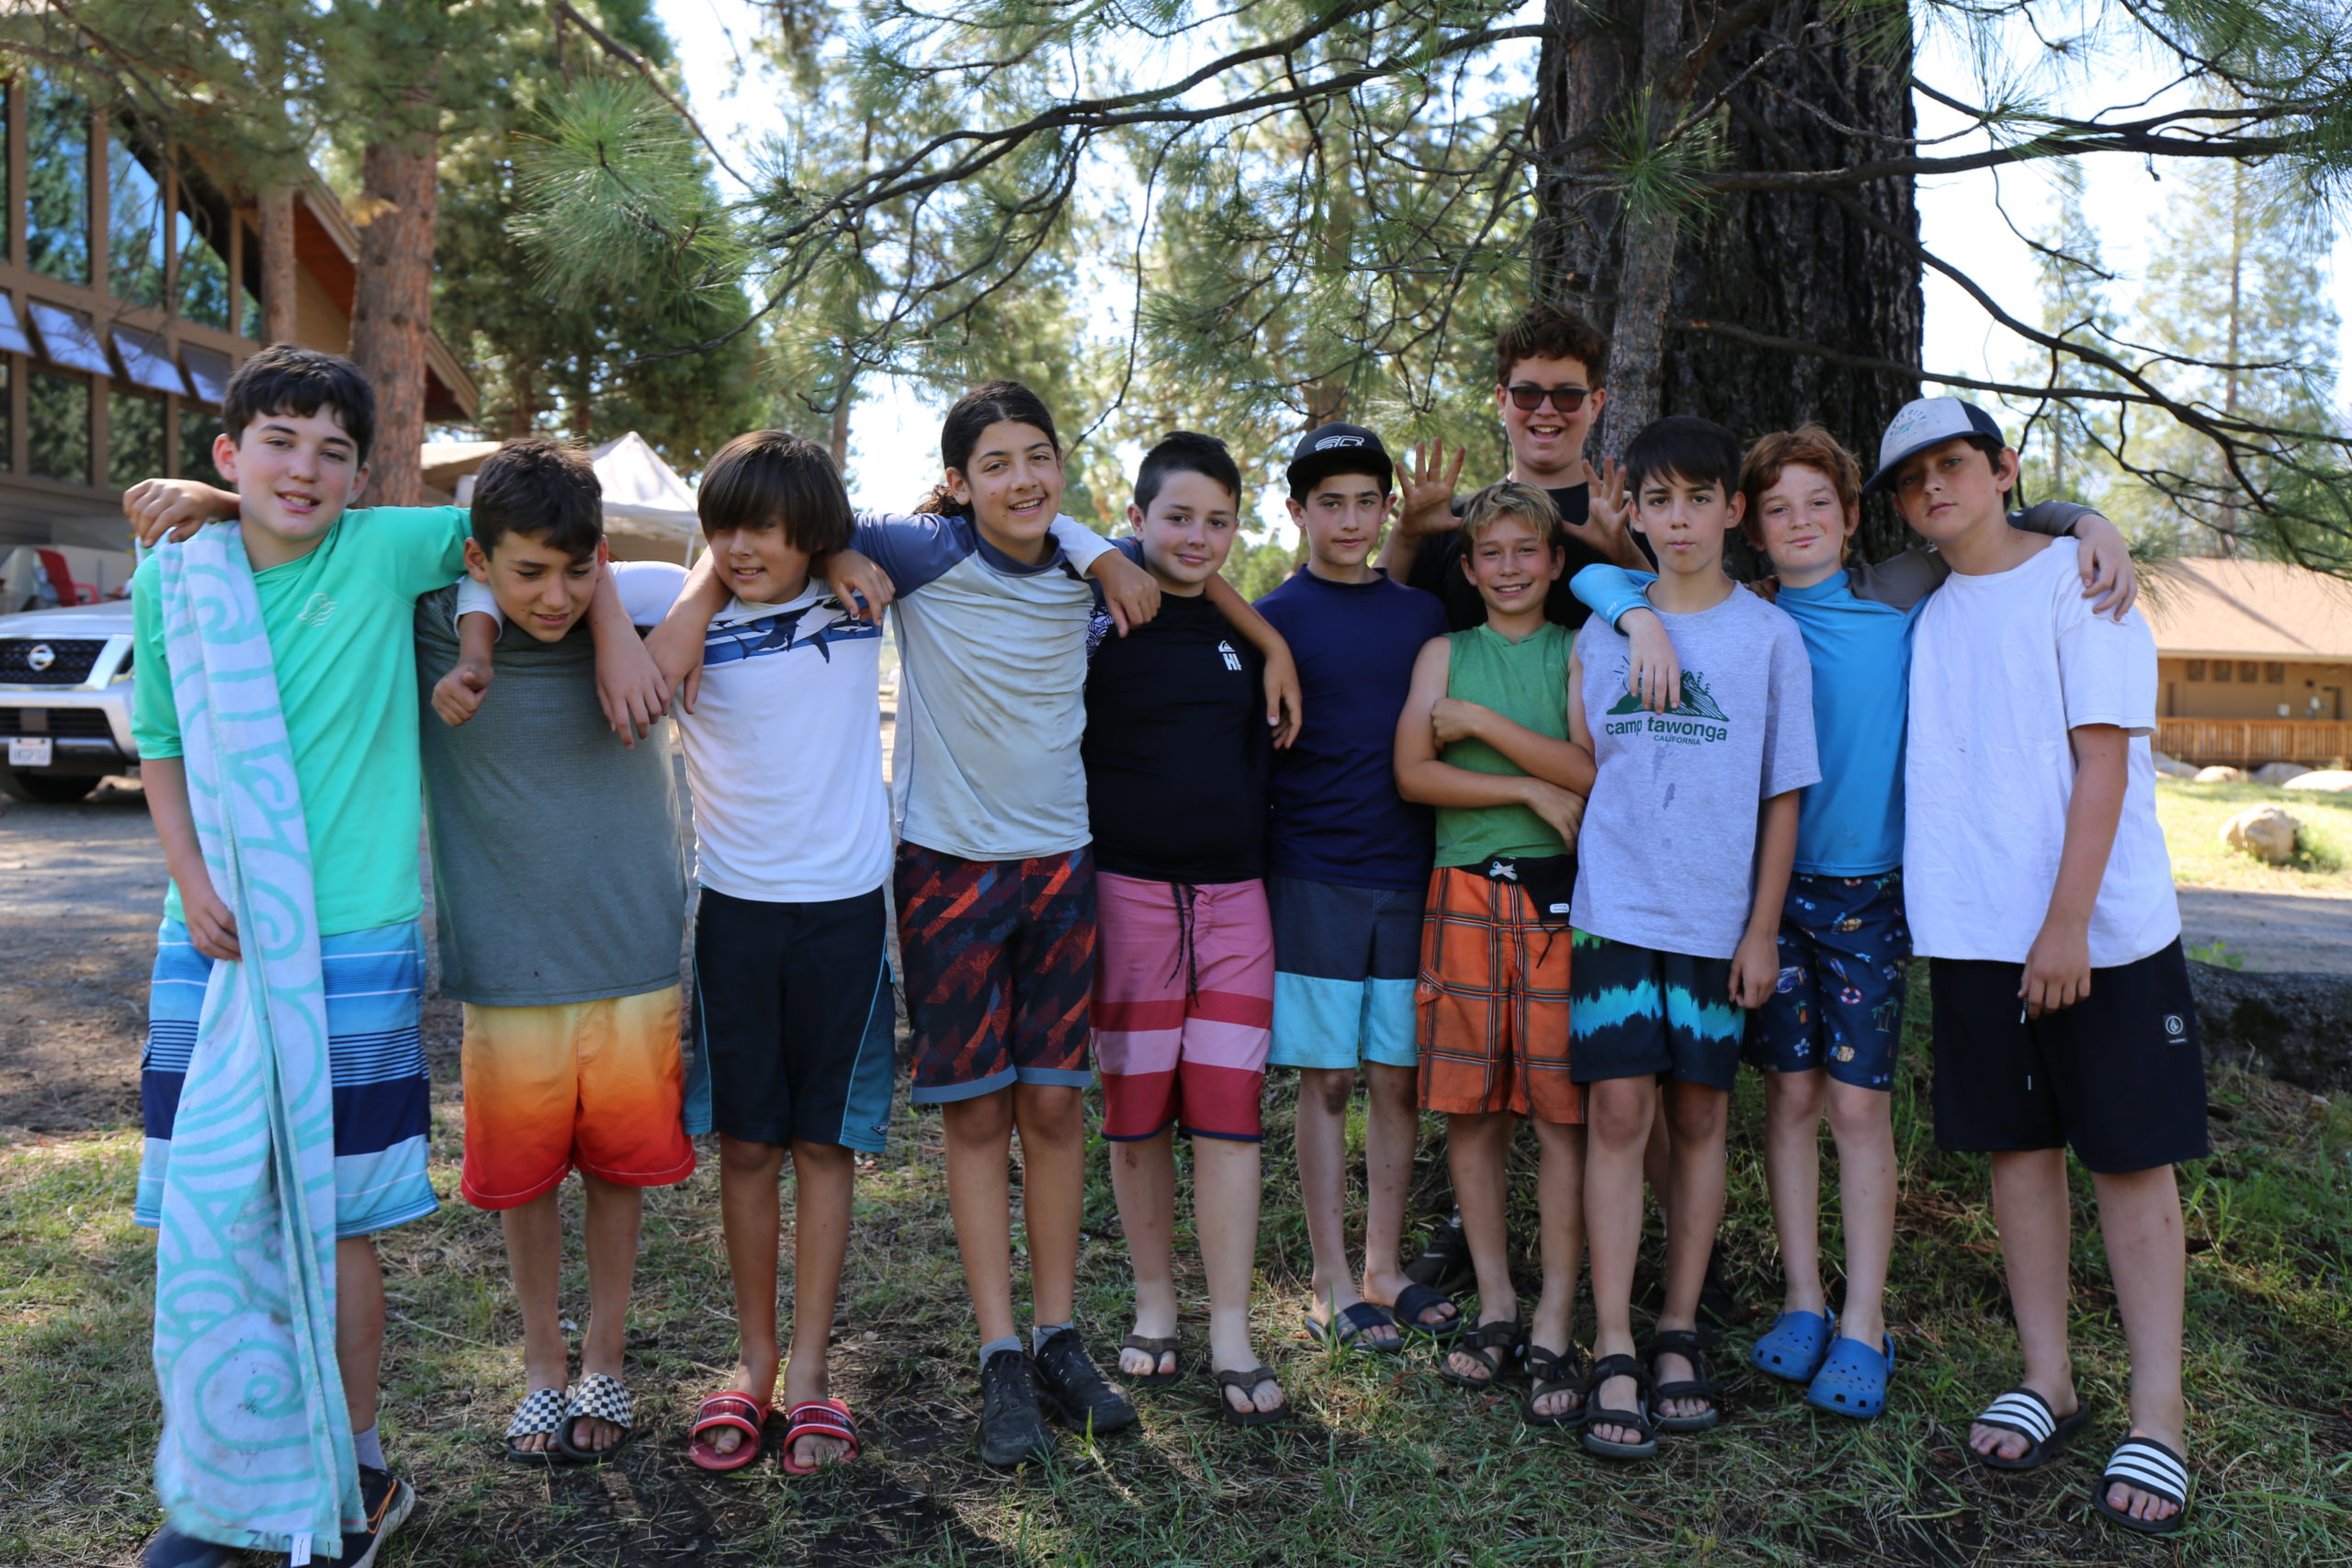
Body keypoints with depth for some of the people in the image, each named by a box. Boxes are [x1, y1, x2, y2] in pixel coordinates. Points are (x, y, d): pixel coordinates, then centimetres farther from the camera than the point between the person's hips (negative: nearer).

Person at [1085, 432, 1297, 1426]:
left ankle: (1231, 1342, 7)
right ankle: (1153, 1311, 23)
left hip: (1234, 896, 3)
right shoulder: (1100, 623, -2)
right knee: (1137, 1115, 6)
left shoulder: (1245, 632, 12)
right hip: (1128, 891, -3)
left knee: (1227, 1113, -1)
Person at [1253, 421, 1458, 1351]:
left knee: (1398, 1079, 8)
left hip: (1409, 876, 4)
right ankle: (1333, 1287, 14)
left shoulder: (1422, 614, 11)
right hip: (1313, 879, -3)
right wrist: (1256, 875, -5)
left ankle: (1384, 1272, 22)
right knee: (1327, 1081, 2)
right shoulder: (1274, 620, 0)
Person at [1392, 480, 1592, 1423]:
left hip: (1560, 896, -1)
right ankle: (1495, 1308, 18)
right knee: (1470, 1108, 4)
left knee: (1562, 1113, -2)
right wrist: (1535, 789, -7)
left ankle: (1554, 1329, 7)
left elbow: (1590, 772, -5)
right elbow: (1411, 774, -1)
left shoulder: (1578, 654, 9)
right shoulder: (1445, 654, 13)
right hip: (1464, 894, 2)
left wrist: (1481, 721, -8)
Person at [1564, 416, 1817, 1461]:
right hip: (1616, 906, 0)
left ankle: (1678, 1335, 18)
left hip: (1718, 917, 0)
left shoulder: (1770, 637, 3)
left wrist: (1763, 929, -1)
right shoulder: (1599, 634, 8)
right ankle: (1614, 1355, -1)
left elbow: (1783, 795, 3)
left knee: (1699, 1115, 6)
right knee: (1617, 1110, -6)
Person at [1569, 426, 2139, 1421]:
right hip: (1773, 885, 0)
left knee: (1858, 1102, 0)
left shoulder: (1900, 596, 3)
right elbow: (1597, 577, 0)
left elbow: (2005, 522, 14)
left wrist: (2093, 525, -6)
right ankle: (1802, 1300, 18)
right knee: (1791, 1092, 6)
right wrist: (1641, 618, -21)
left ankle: (1864, 1321, 10)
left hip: (1871, 889, 0)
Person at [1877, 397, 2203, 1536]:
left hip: (2101, 927, -4)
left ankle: (2158, 1415, 10)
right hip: (1973, 929, 5)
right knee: (2019, 1149, 10)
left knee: (2131, 1157, 1)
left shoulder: (2076, 579, -3)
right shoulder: (1925, 618, 12)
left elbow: (2102, 760, -10)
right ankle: (2047, 1380, 22)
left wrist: (2068, 920, -17)